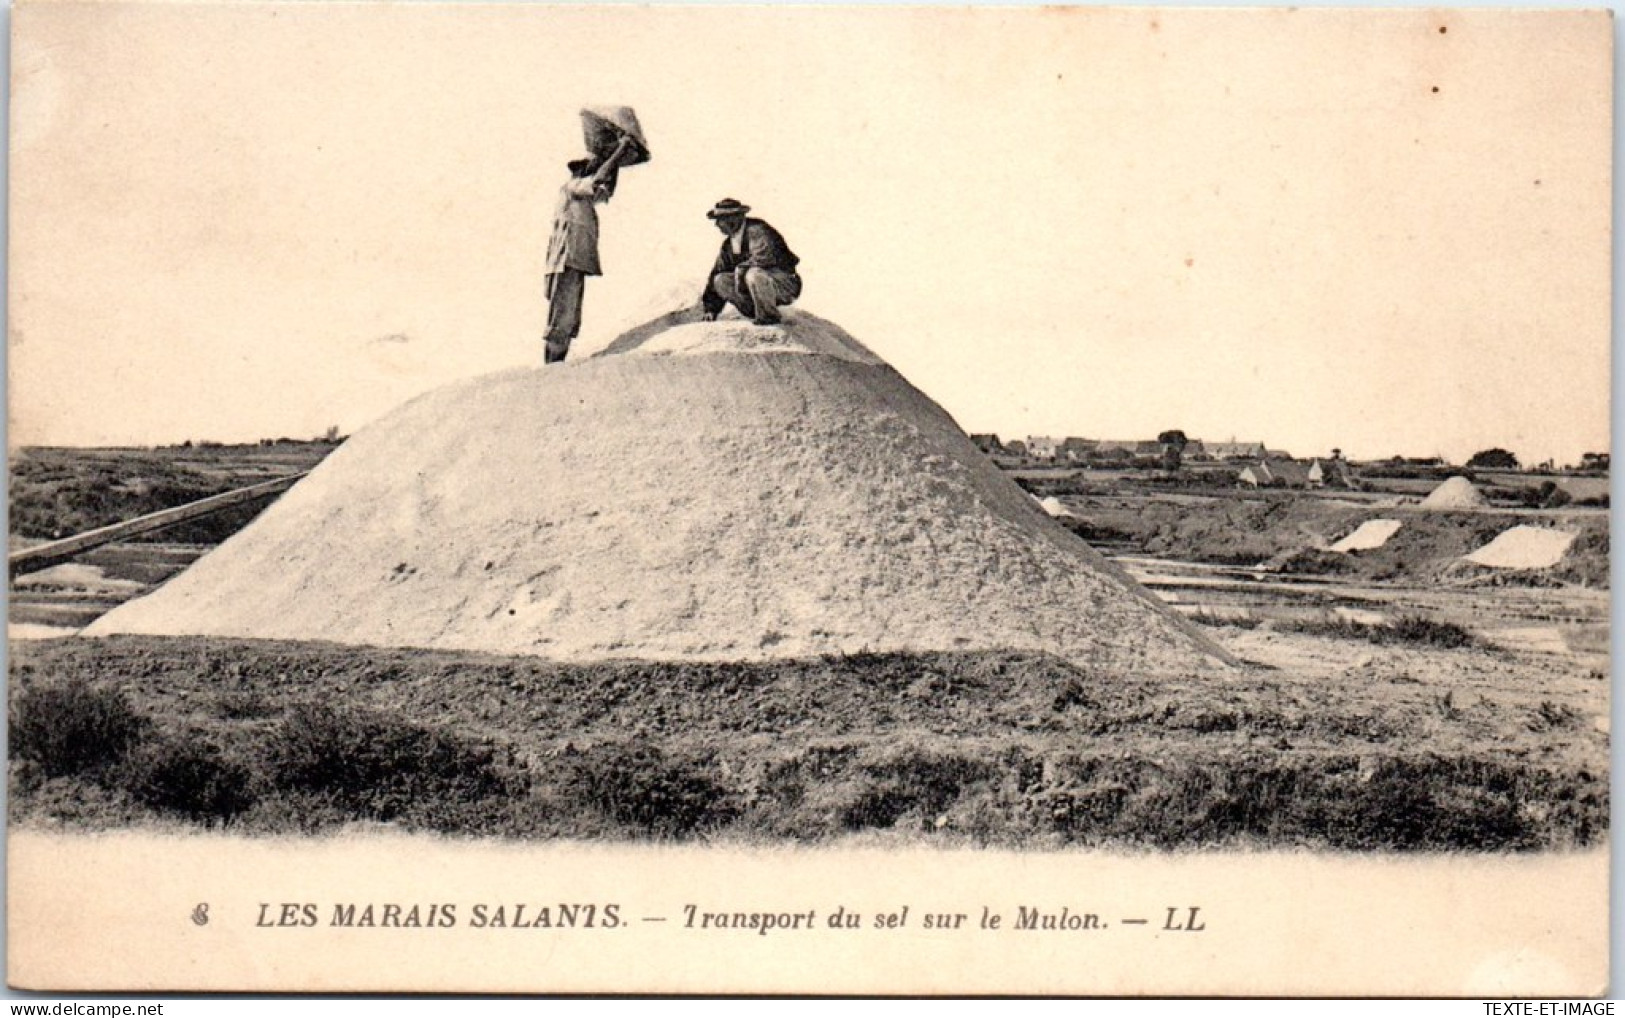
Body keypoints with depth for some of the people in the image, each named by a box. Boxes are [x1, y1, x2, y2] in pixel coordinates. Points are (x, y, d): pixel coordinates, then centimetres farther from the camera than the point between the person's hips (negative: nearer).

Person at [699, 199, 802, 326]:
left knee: (754, 274, -37)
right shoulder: (728, 245, 6)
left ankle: (769, 316, -14)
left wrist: (741, 268, -22)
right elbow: (717, 271, 9)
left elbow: (766, 256, -36)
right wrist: (710, 309, 4)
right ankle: (758, 313, -1)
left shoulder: (757, 230, -19)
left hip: (785, 285, -8)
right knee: (720, 281, -5)